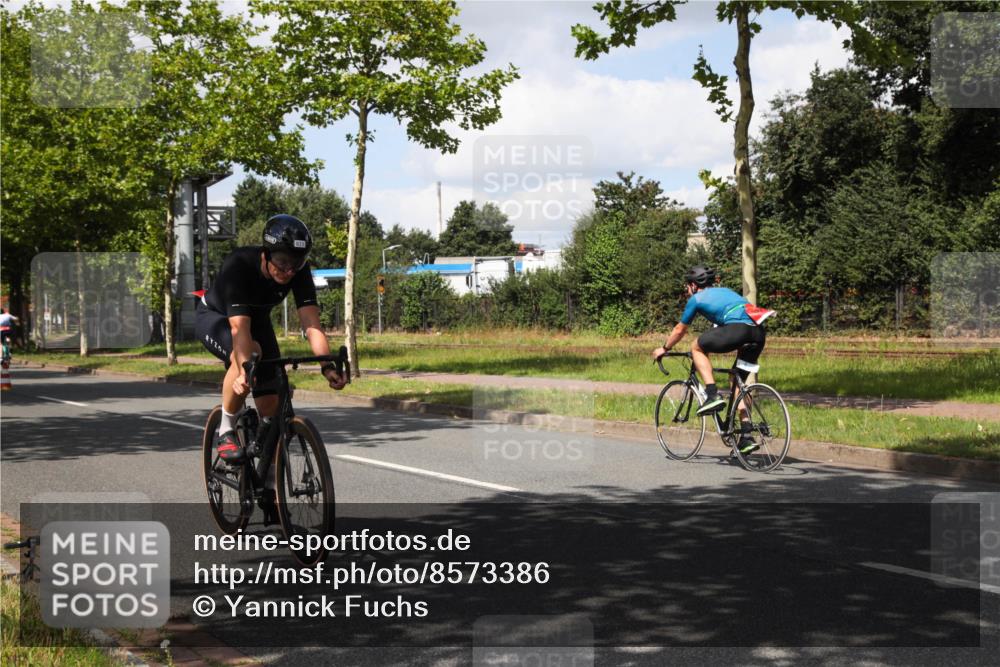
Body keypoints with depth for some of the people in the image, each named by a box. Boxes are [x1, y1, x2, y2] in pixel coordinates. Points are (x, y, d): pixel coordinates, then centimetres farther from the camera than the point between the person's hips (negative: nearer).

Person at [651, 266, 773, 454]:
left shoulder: (697, 298, 18)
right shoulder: (725, 291, 35)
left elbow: (680, 330, 28)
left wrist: (664, 349, 45)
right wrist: (712, 347, 62)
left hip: (738, 329, -7)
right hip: (759, 332, 7)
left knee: (697, 347, 15)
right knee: (738, 381, 18)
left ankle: (713, 395, 1)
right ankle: (747, 436, 12)